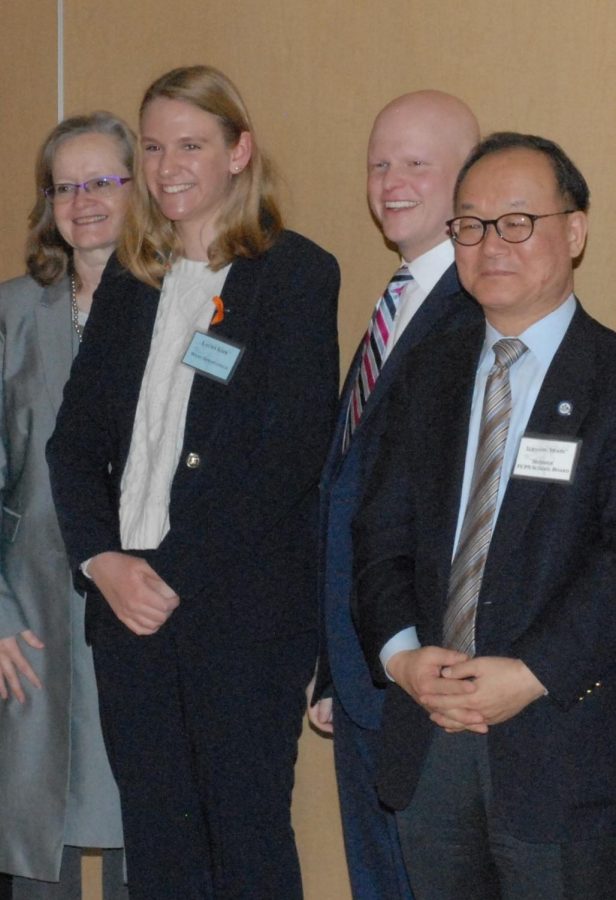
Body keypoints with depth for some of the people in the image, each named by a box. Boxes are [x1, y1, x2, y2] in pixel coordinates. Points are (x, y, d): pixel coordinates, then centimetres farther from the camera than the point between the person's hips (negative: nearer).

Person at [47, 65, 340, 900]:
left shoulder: (297, 274, -2)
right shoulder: (127, 282, 15)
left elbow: (291, 453, -11)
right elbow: (75, 439, 12)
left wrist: (174, 573, -12)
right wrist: (104, 560, -5)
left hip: (245, 610, -5)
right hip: (128, 602, 5)